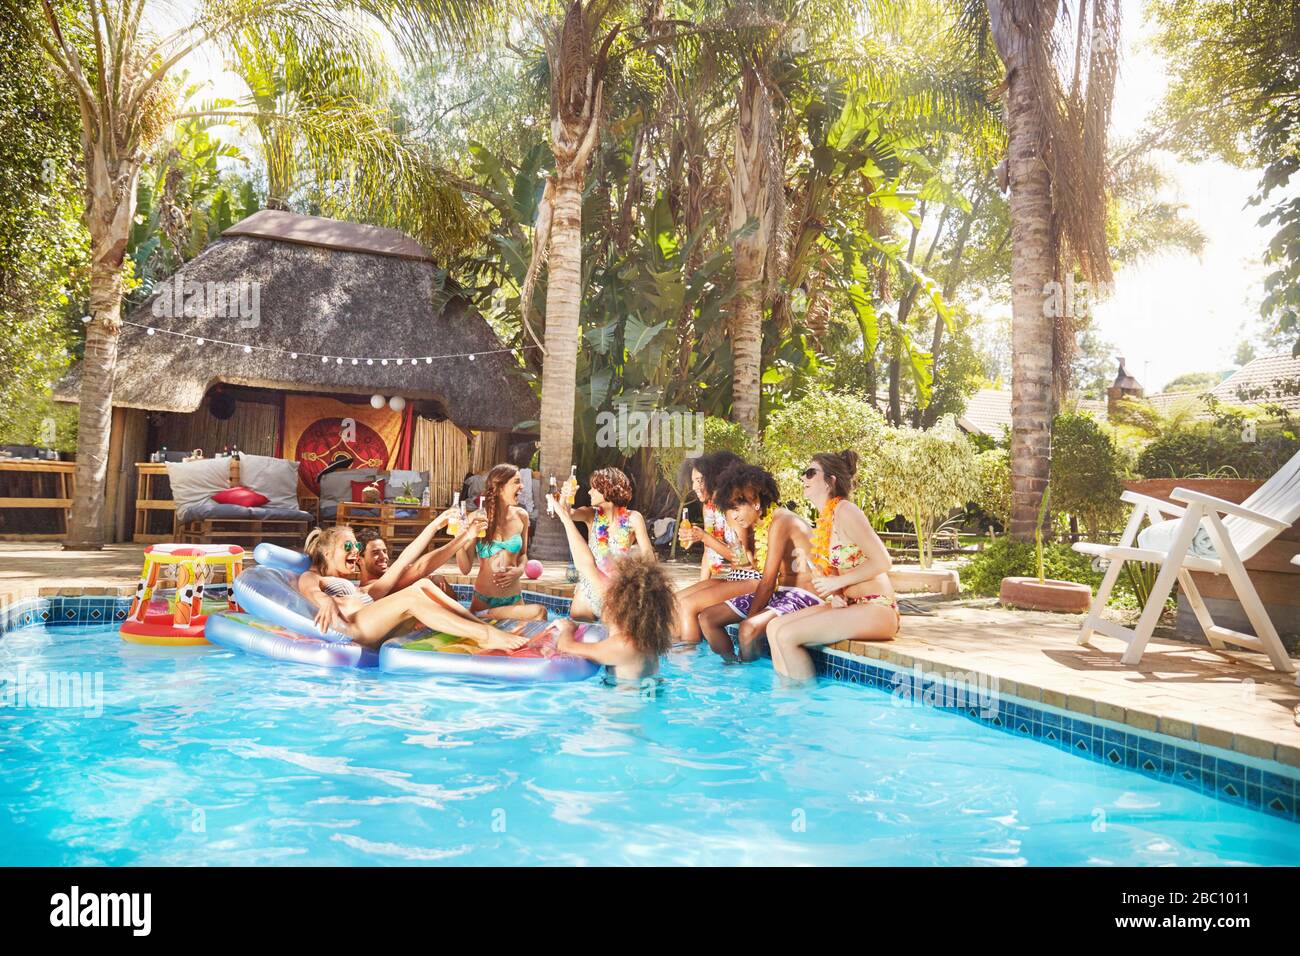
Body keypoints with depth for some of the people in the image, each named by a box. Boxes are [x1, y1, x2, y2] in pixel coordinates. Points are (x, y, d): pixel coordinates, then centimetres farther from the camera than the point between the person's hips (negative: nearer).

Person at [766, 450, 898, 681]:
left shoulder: (844, 511, -13)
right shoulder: (824, 520, 14)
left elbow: (882, 562, -18)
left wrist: (837, 582, -12)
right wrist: (834, 594, -2)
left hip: (876, 610, -9)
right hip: (850, 605, 9)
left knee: (786, 636, -18)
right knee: (774, 627, 0)